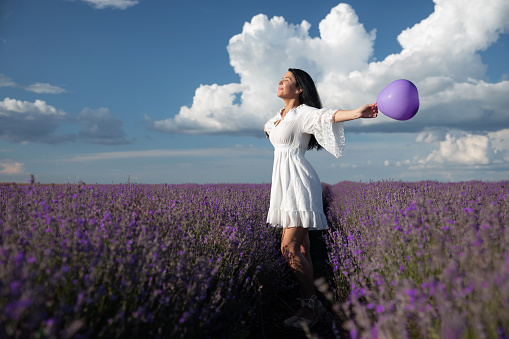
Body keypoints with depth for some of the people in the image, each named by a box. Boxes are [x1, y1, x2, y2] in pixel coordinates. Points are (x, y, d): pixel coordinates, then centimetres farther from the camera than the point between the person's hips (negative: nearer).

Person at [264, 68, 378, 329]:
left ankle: (311, 305, 0)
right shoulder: (279, 116, 17)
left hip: (299, 184, -8)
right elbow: (268, 128, 42)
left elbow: (327, 115, -29)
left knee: (290, 248, -14)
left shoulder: (304, 113, -8)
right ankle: (310, 304, 16)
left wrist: (357, 113, -45)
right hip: (284, 185, 8)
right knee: (299, 248, 9)